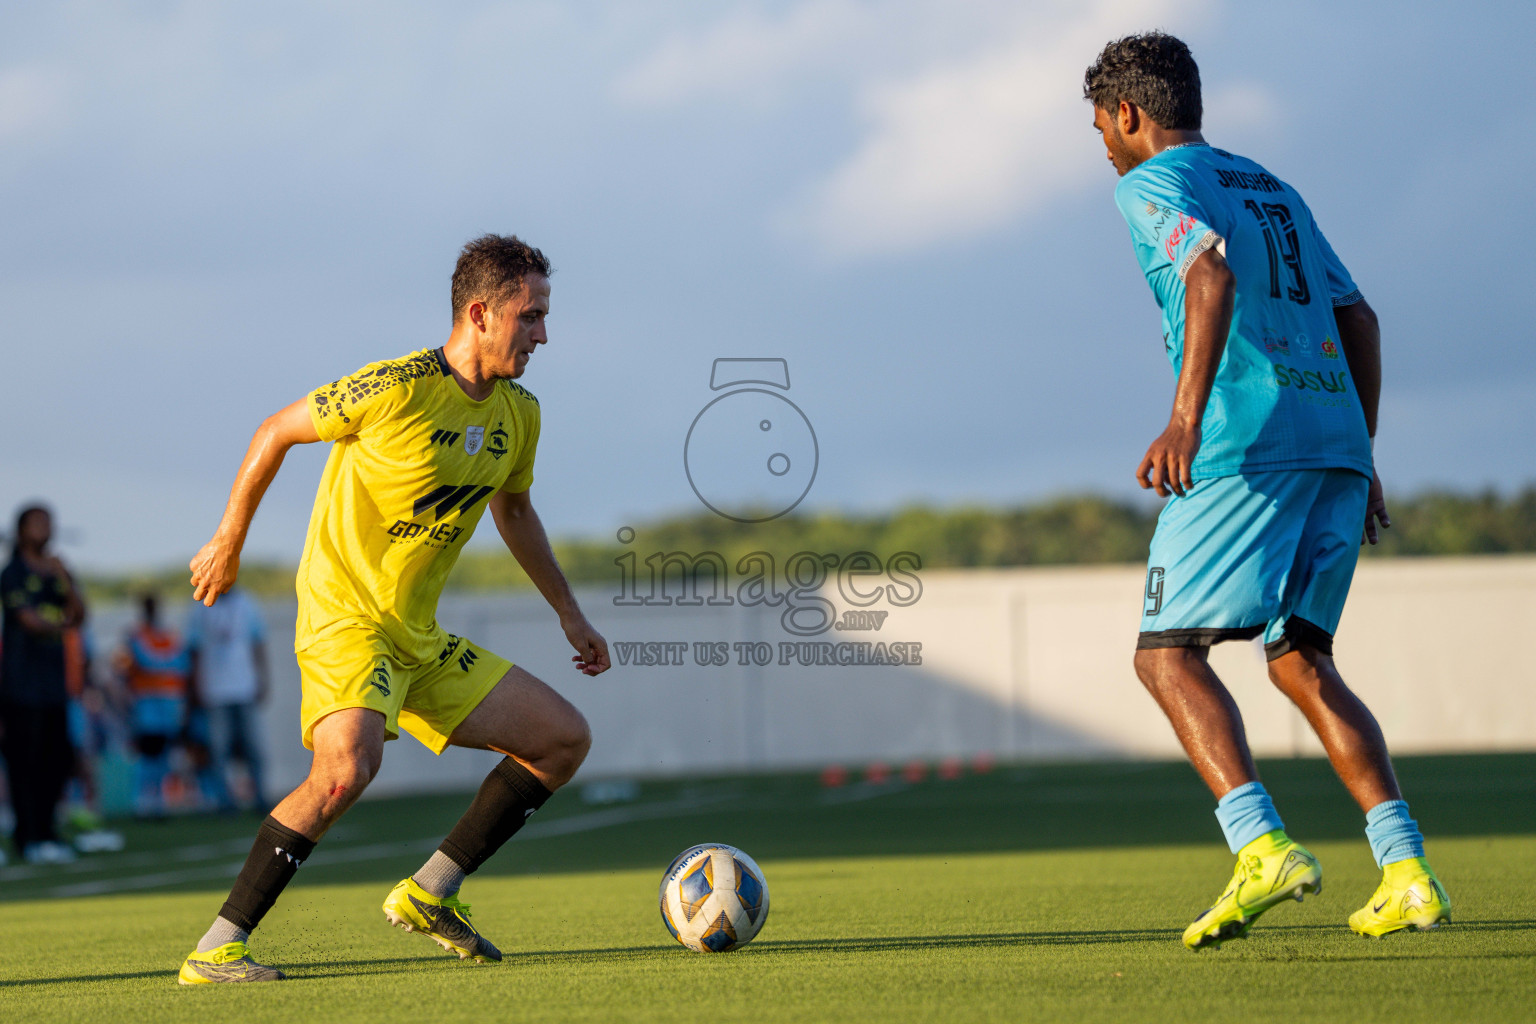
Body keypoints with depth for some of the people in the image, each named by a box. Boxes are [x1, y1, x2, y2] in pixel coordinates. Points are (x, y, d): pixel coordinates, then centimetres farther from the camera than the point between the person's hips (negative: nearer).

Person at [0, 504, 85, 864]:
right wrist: (62, 625, -5)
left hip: (54, 683, 7)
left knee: (57, 759, 4)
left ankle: (46, 832, 11)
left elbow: (78, 615, 4)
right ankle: (30, 838, -5)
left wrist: (62, 578, -7)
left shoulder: (56, 572, 16)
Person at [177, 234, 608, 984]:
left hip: (421, 639, 8)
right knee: (348, 767, -34)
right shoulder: (395, 389, -18)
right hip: (343, 619, -8)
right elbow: (276, 431, -5)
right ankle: (216, 949, -25)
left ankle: (429, 893, 11)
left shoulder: (517, 414, 5)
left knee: (565, 740, 6)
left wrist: (568, 613, 26)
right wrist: (228, 544, 2)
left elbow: (512, 508, 25)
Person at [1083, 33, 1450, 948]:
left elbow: (1211, 275, -17)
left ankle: (1263, 846, -22)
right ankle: (1407, 872, -1)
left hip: (1246, 445, -7)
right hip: (1336, 441, 8)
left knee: (1168, 653, -4)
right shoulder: (1273, 189, 27)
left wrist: (1185, 417, -26)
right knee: (1301, 660, 12)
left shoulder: (1152, 184, 3)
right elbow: (1359, 320, 24)